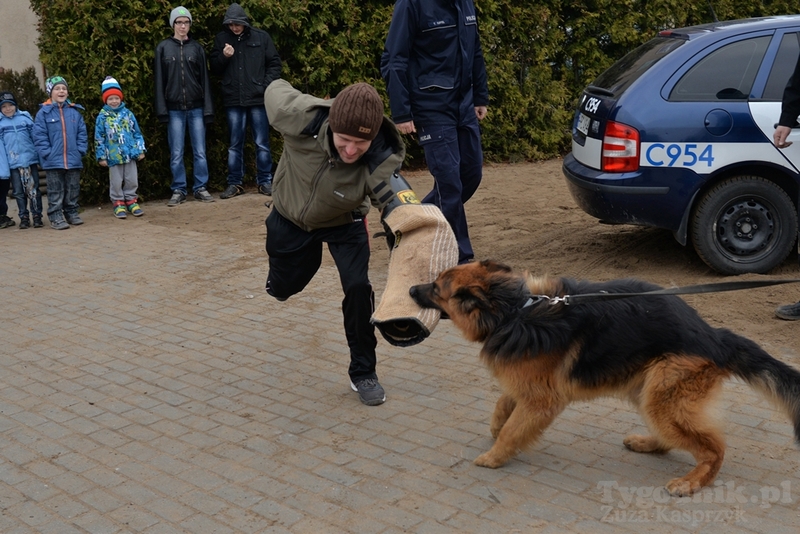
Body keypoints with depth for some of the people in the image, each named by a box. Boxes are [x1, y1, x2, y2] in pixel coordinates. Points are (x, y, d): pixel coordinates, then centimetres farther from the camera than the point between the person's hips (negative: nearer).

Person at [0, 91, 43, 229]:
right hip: (13, 163, 1)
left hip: (29, 160, -1)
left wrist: (39, 158, -1)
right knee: (18, 192, 7)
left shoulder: (25, 117, 3)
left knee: (33, 189, 1)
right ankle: (24, 217, 14)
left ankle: (37, 216, 8)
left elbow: (35, 137, 4)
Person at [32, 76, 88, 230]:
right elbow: (39, 136, -6)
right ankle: (55, 217, 8)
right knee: (56, 192, 3)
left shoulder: (75, 111, 6)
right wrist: (47, 153, -13)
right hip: (53, 160, -3)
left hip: (73, 159, 3)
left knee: (73, 190, 12)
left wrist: (81, 150, -3)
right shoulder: (43, 112, -3)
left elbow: (82, 133, 7)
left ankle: (72, 213, 24)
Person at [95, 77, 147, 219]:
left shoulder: (128, 113, 3)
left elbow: (136, 133, 9)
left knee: (132, 180, 9)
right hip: (114, 156, -2)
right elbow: (99, 139, -1)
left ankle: (131, 200, 23)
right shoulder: (102, 117, -4)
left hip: (130, 154, 2)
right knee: (116, 182, 6)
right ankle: (118, 203, 17)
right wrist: (101, 156, -3)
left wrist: (141, 150, 6)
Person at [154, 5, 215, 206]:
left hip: (196, 108, 1)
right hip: (174, 109, -1)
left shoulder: (197, 47, 7)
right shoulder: (163, 48, 4)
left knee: (200, 152, 3)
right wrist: (162, 109, -5)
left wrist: (208, 108, -1)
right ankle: (178, 190, 11)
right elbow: (159, 80, 2)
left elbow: (204, 78, 5)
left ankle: (200, 188, 13)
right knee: (176, 154, 2)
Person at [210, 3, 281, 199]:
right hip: (233, 100, 2)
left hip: (258, 98, -2)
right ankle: (234, 183, 16)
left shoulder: (261, 37, 0)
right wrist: (224, 57, -10)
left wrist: (267, 87, -6)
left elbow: (274, 63, 3)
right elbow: (214, 68, 9)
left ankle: (265, 181, 15)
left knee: (262, 143, 5)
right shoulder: (221, 38, 5)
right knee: (235, 144, 8)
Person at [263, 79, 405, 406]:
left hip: (344, 224, -1)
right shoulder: (303, 118, -37)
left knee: (358, 288, -19)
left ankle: (363, 373, 4)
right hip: (289, 218, 2)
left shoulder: (382, 160, -39)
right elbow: (276, 90, -16)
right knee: (283, 288, 19)